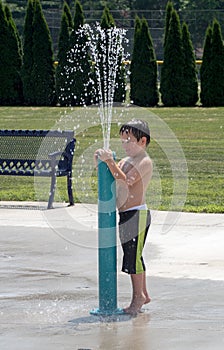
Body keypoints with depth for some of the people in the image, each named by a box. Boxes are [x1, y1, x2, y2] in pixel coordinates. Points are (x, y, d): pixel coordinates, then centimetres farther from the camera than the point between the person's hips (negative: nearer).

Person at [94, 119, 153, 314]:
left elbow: (126, 181, -23)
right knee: (134, 256, 14)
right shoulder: (125, 161, 16)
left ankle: (138, 298, 1)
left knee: (134, 256, -6)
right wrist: (100, 162, -1)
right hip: (125, 214, 9)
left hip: (137, 214, -9)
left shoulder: (145, 162, -11)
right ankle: (143, 294, 24)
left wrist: (110, 162, -29)